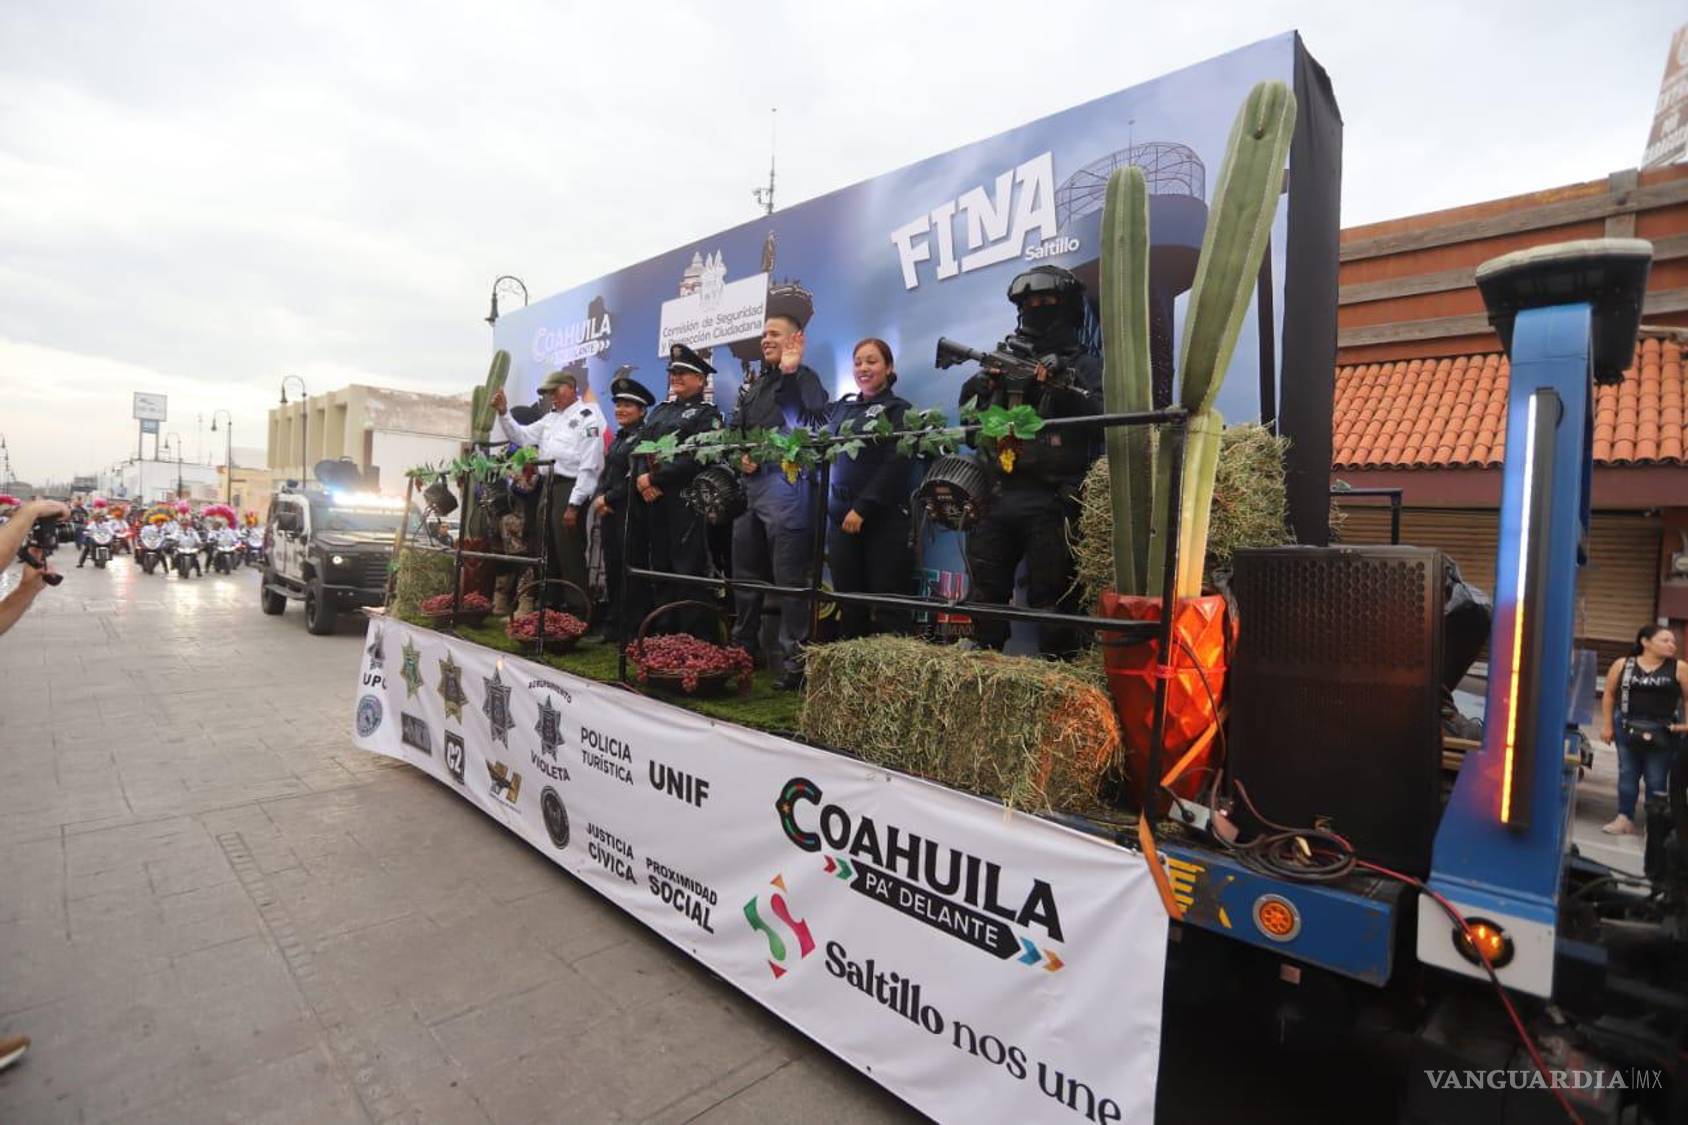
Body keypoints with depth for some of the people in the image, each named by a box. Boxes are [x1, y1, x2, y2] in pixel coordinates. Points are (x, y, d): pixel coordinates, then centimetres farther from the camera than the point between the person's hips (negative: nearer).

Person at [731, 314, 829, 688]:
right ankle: (743, 648, 29)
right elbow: (735, 429, 18)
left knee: (789, 576, -7)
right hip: (749, 484, 8)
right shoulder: (752, 383, 21)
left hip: (785, 482, -8)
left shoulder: (804, 378, 0)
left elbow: (812, 426, -19)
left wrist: (789, 372, -22)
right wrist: (739, 456, -2)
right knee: (745, 571, 15)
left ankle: (794, 660, -1)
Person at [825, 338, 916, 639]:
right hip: (840, 515, 5)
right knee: (848, 599, 6)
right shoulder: (841, 407, 18)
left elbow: (895, 465, -8)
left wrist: (862, 508, -16)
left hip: (883, 517, -4)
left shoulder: (898, 409, 2)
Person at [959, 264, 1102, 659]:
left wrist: (1066, 386, -19)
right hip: (997, 498, 5)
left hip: (1049, 503, -4)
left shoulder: (1084, 366, 8)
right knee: (985, 594, 10)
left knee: (1050, 599, -4)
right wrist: (980, 385, -3)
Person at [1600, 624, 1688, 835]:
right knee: (1627, 774, 6)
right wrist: (1607, 725, 4)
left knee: (1657, 779, 3)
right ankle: (1624, 819, 12)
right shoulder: (1622, 665, 1)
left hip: (1662, 732, -1)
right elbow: (1609, 695, 7)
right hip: (1627, 727, 1)